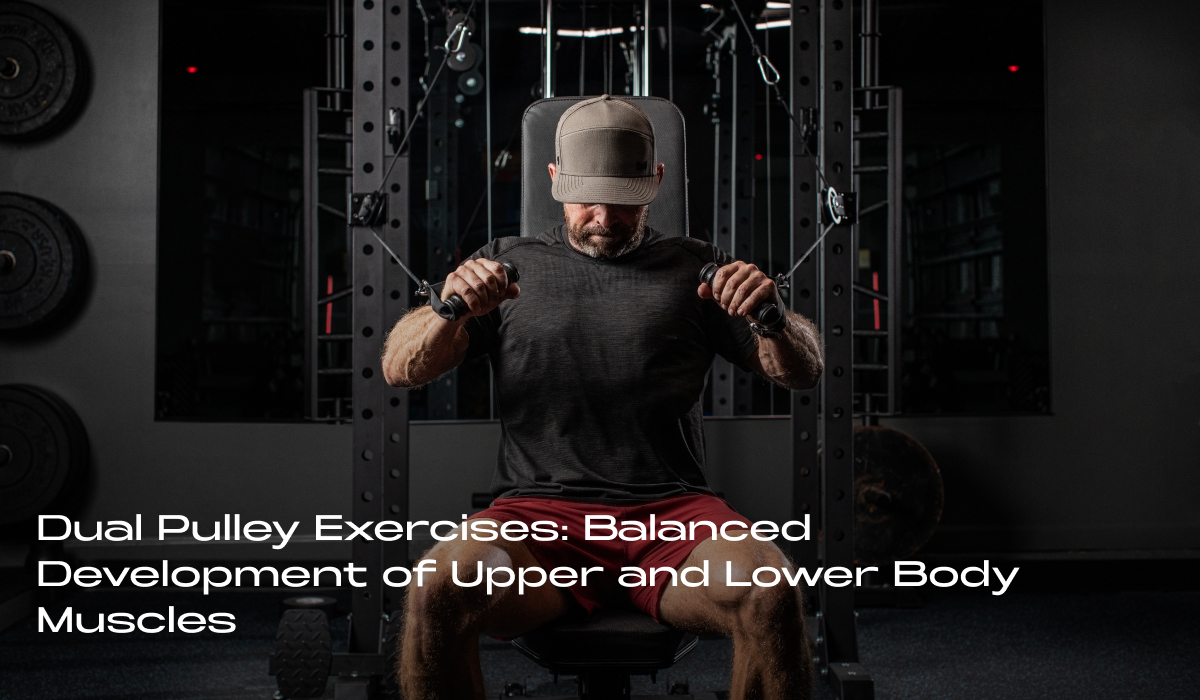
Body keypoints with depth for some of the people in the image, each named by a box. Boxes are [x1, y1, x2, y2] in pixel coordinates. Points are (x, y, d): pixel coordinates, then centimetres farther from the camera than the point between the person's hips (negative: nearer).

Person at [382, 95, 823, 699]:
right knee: (438, 591, -32)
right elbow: (400, 370, 10)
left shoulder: (695, 268, 19)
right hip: (538, 509, 0)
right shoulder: (507, 263, 19)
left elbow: (804, 372, 12)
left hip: (672, 510, 1)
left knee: (771, 594, -31)